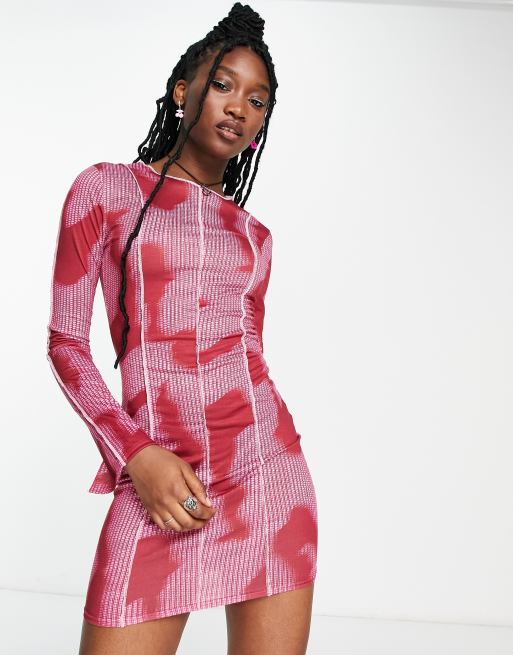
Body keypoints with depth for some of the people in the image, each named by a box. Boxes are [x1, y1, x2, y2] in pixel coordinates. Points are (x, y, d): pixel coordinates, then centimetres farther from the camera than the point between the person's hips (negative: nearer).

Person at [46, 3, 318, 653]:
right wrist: (136, 455, -10)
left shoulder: (253, 236, 17)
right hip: (158, 478, -3)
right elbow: (66, 340, 2)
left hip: (269, 470, 3)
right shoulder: (106, 188, 7)